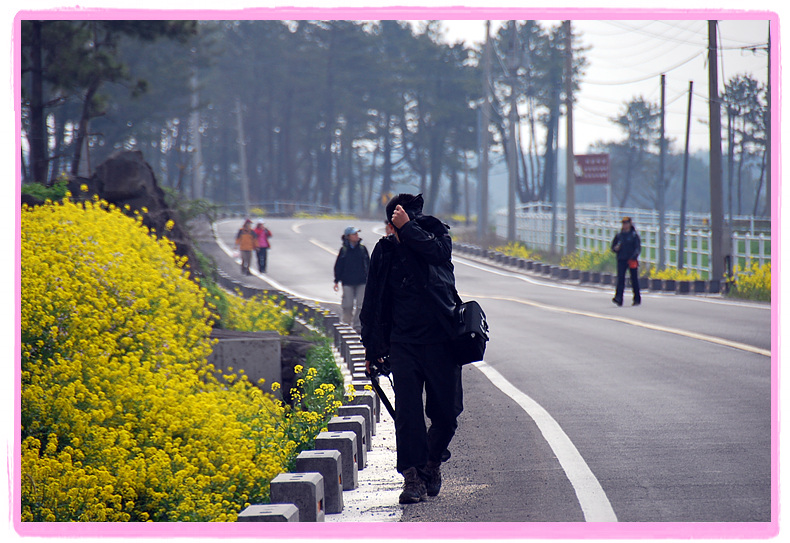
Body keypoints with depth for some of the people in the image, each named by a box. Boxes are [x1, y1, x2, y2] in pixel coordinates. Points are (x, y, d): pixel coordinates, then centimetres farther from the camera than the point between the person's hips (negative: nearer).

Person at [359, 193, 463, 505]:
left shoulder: (438, 236, 0)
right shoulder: (385, 250, 5)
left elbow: (435, 250, -26)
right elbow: (373, 300, 13)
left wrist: (408, 227, -23)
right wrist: (371, 346, 13)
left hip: (440, 340, -1)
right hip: (403, 343, 1)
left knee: (446, 413, 5)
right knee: (407, 412, -8)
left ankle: (432, 461, 31)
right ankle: (412, 476, -4)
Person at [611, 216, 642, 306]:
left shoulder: (634, 235, 1)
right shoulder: (618, 235, 12)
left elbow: (638, 248, -5)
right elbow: (613, 246, 20)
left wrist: (634, 256, -20)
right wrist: (615, 248, -4)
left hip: (632, 260, -3)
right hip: (621, 260, 3)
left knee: (634, 280, 5)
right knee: (620, 278, -11)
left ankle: (637, 299, 16)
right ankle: (618, 298, -20)